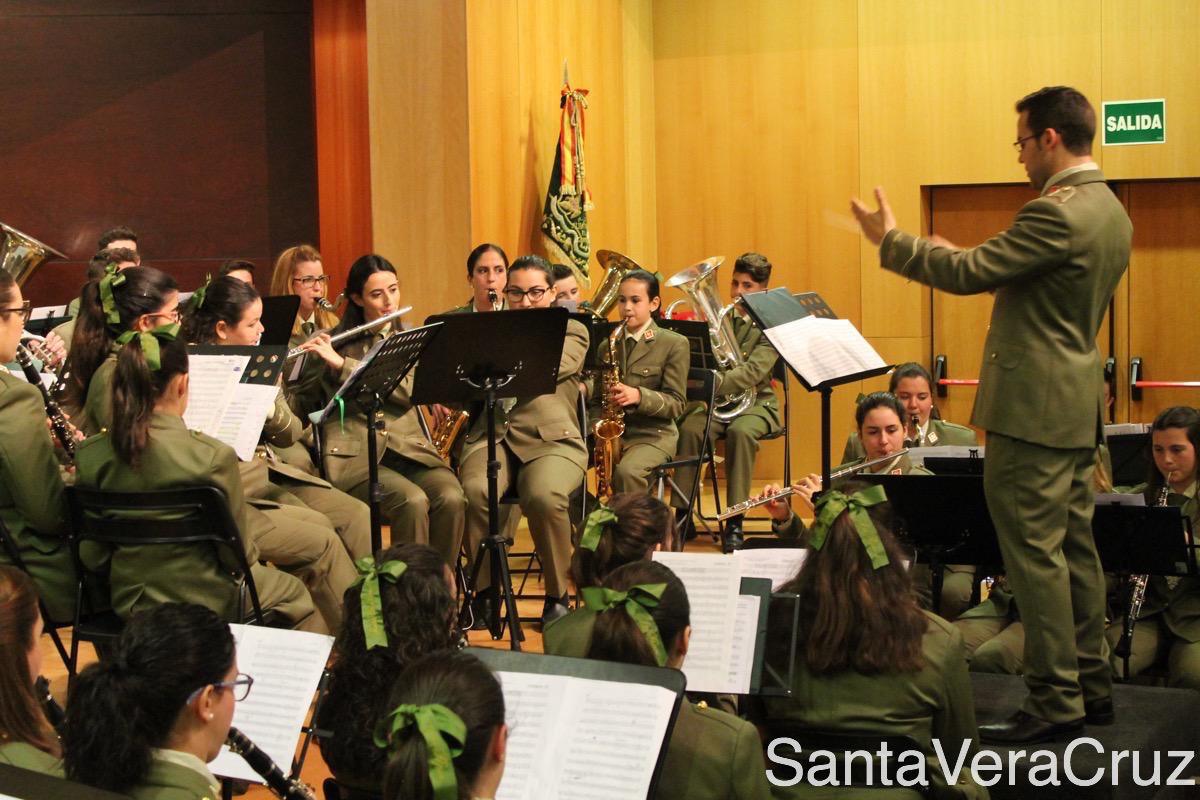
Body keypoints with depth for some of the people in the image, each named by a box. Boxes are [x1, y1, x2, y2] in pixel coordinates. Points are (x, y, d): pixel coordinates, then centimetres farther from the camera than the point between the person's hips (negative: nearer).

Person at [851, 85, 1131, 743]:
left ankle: (1054, 701, -1)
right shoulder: (1109, 211, 12)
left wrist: (891, 241, -7)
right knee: (1074, 547, 15)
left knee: (1034, 552, -5)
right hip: (1077, 401, 10)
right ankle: (1090, 686, 23)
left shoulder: (1057, 213, -20)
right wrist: (968, 259, 17)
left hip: (1032, 408, -10)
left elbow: (969, 275, -20)